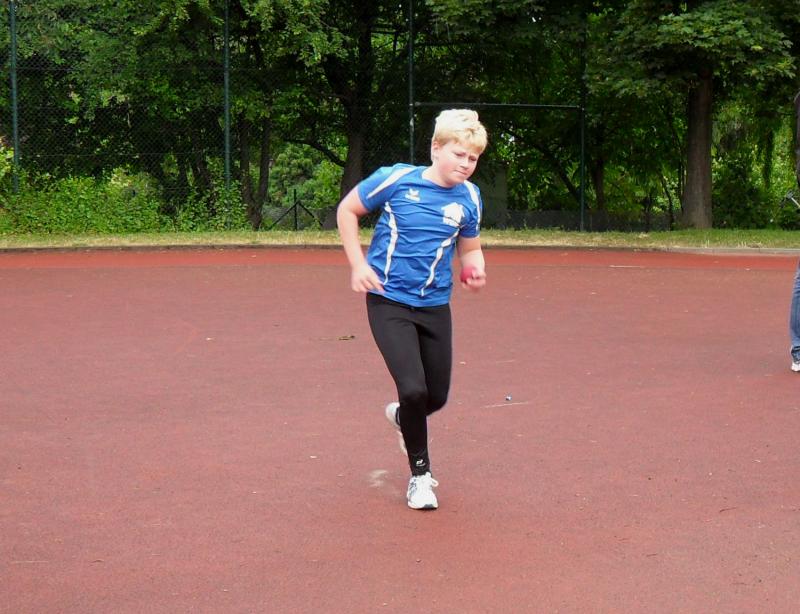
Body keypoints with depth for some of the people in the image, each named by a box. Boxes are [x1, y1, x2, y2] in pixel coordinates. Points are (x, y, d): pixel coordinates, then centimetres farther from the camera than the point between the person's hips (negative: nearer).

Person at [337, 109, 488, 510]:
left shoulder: (469, 197, 0)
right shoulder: (396, 179, -11)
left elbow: (469, 249, 13)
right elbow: (347, 210, 2)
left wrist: (475, 271, -10)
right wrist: (358, 264, -6)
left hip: (434, 306, 4)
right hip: (389, 302, -4)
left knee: (436, 397, 9)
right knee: (413, 388, -16)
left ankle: (402, 417, 48)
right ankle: (420, 474, 7)